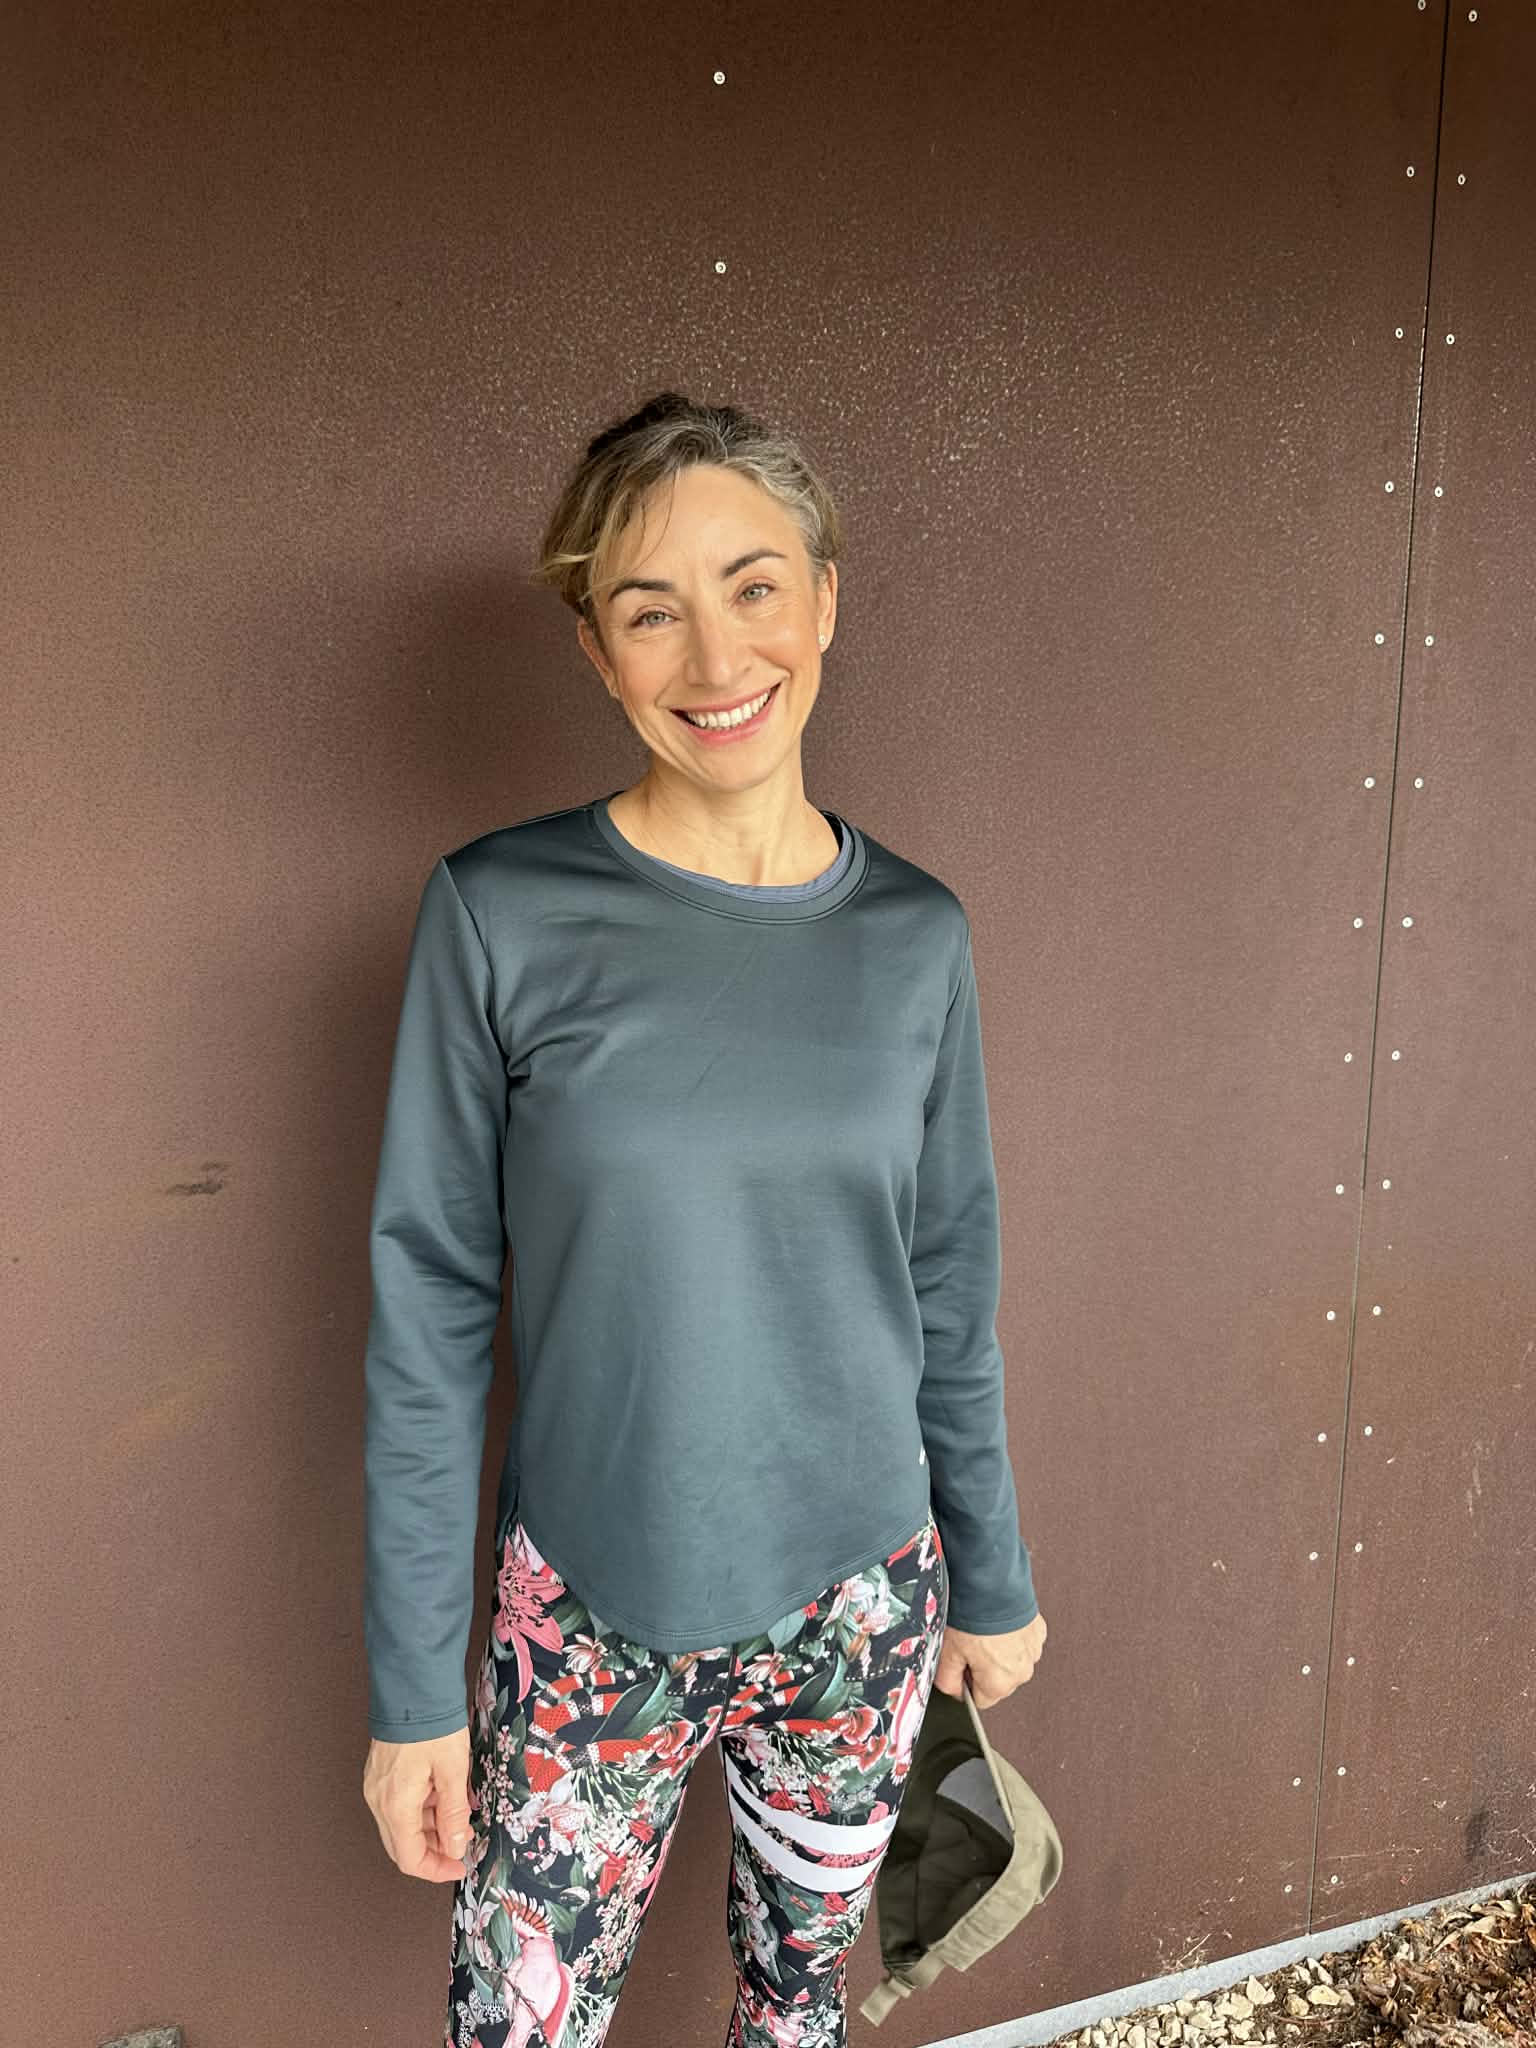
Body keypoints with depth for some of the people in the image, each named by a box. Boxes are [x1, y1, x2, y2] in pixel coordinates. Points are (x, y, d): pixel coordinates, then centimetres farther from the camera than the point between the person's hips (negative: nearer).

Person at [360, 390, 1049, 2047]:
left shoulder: (914, 934, -4)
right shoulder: (502, 916, -13)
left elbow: (949, 1289, 5)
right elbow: (427, 1312, -8)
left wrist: (990, 1579, 11)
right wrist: (411, 1684, -6)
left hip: (860, 1606, 3)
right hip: (589, 1622, -2)